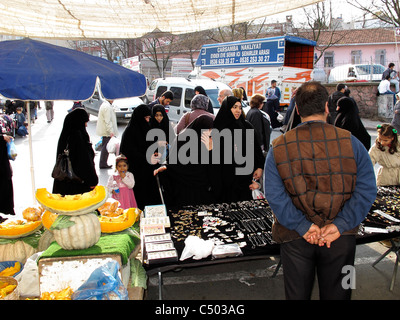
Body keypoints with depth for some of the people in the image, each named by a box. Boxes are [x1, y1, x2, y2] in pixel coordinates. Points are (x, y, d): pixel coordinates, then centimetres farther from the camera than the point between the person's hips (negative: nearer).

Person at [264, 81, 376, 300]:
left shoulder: (278, 147, -5)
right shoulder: (350, 142, -5)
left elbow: (274, 194, -14)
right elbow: (366, 189, -11)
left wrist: (302, 226, -13)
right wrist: (339, 225, -14)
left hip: (295, 238, 0)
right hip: (340, 237, 0)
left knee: (297, 294, 17)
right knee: (336, 295, 19)